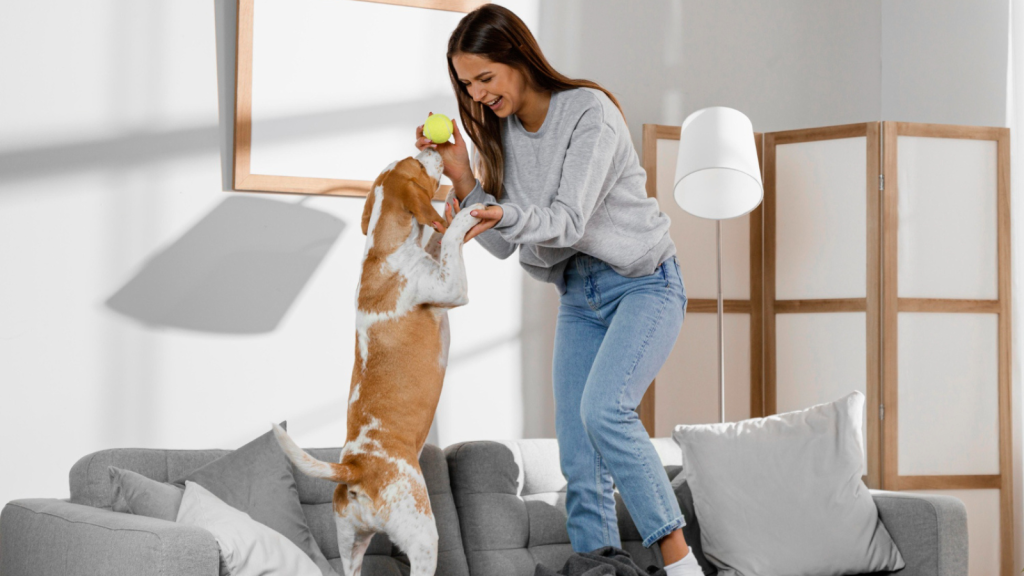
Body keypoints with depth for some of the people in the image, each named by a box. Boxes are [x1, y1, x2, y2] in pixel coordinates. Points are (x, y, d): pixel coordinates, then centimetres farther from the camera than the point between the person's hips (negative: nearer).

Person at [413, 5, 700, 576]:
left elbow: (568, 222, -24)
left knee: (603, 409, -29)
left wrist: (506, 215, -43)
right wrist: (463, 178, -12)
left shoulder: (591, 112, -16)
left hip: (645, 283, -7)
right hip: (578, 298, 7)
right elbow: (503, 245, 1)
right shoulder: (500, 132, 4)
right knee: (581, 467, -2)